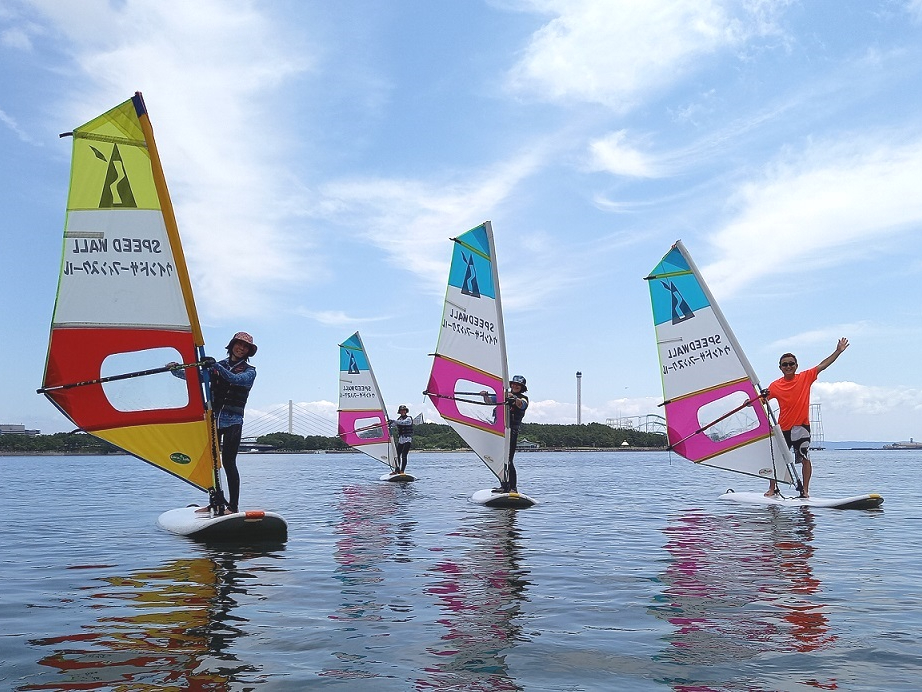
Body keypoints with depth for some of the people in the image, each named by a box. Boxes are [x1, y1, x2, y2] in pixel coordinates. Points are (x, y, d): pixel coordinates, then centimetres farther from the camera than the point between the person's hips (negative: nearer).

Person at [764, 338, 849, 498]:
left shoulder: (806, 377, 3)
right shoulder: (775, 385, 3)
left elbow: (823, 365, 1)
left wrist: (838, 351, -5)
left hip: (801, 426, -1)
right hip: (783, 427, 1)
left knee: (805, 458, -2)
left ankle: (805, 490, 7)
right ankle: (772, 488, 18)